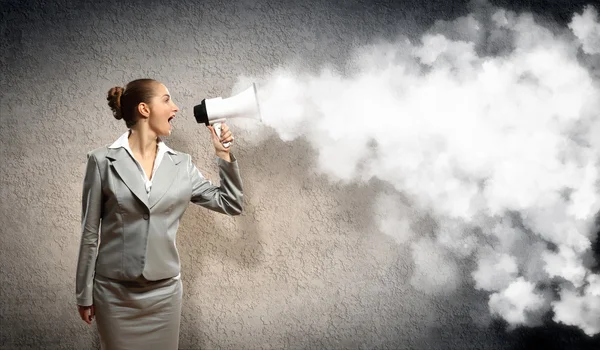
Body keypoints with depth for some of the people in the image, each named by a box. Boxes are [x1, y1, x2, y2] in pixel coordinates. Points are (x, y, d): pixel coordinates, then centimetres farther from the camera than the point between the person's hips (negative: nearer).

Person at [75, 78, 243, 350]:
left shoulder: (181, 164, 2)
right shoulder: (103, 160, -8)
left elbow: (231, 205, 5)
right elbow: (90, 231, -3)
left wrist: (223, 155, -3)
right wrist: (85, 294, 0)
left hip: (164, 292, 3)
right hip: (115, 292, -3)